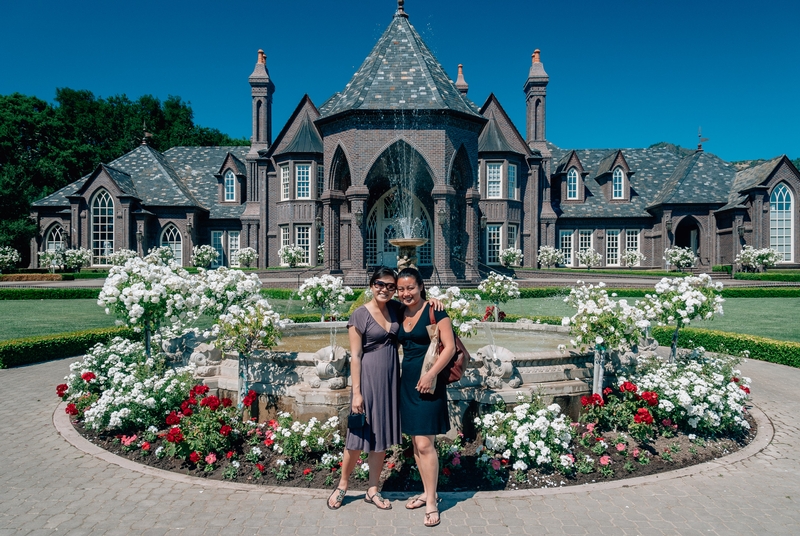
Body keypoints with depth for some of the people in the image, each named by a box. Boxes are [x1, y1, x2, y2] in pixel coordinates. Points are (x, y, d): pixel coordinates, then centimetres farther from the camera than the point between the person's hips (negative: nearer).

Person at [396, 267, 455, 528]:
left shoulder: (434, 311, -10)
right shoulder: (401, 314, 9)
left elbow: (450, 347, -14)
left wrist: (431, 374, -21)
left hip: (428, 383, -7)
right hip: (407, 382, 7)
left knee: (425, 444, -6)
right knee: (415, 443, 13)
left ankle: (432, 502, 7)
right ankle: (428, 492, 28)